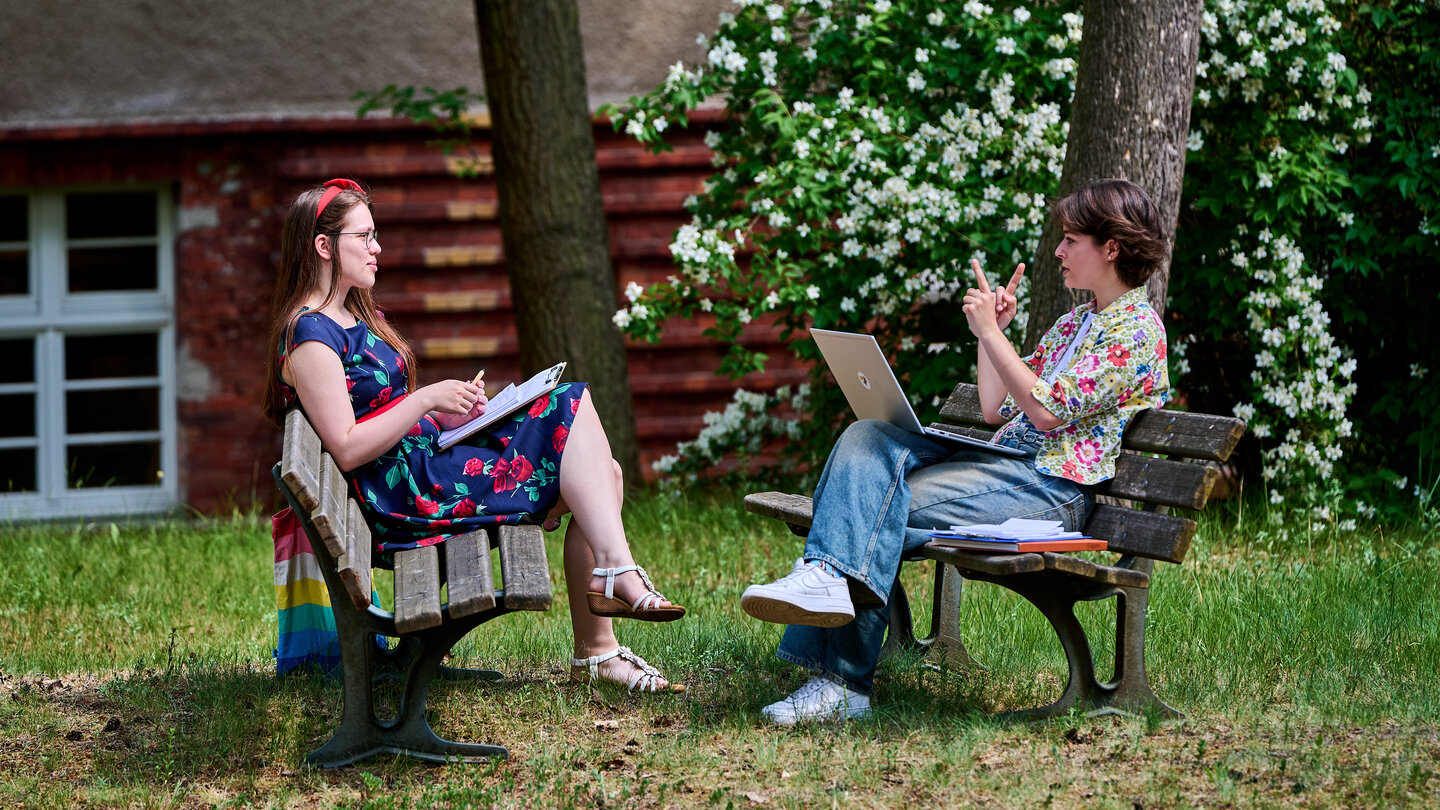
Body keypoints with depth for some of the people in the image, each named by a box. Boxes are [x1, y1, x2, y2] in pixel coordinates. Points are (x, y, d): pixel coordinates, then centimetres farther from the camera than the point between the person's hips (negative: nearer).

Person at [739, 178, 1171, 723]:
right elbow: (995, 410, 23)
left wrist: (990, 331, -10)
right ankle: (828, 575, -33)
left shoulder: (1136, 329, -4)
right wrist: (992, 329, 14)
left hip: (1051, 488, -9)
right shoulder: (1073, 323, 26)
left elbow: (1047, 411, -14)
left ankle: (844, 684, -24)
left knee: (879, 513, -23)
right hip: (1001, 463, 9)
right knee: (867, 438, -17)